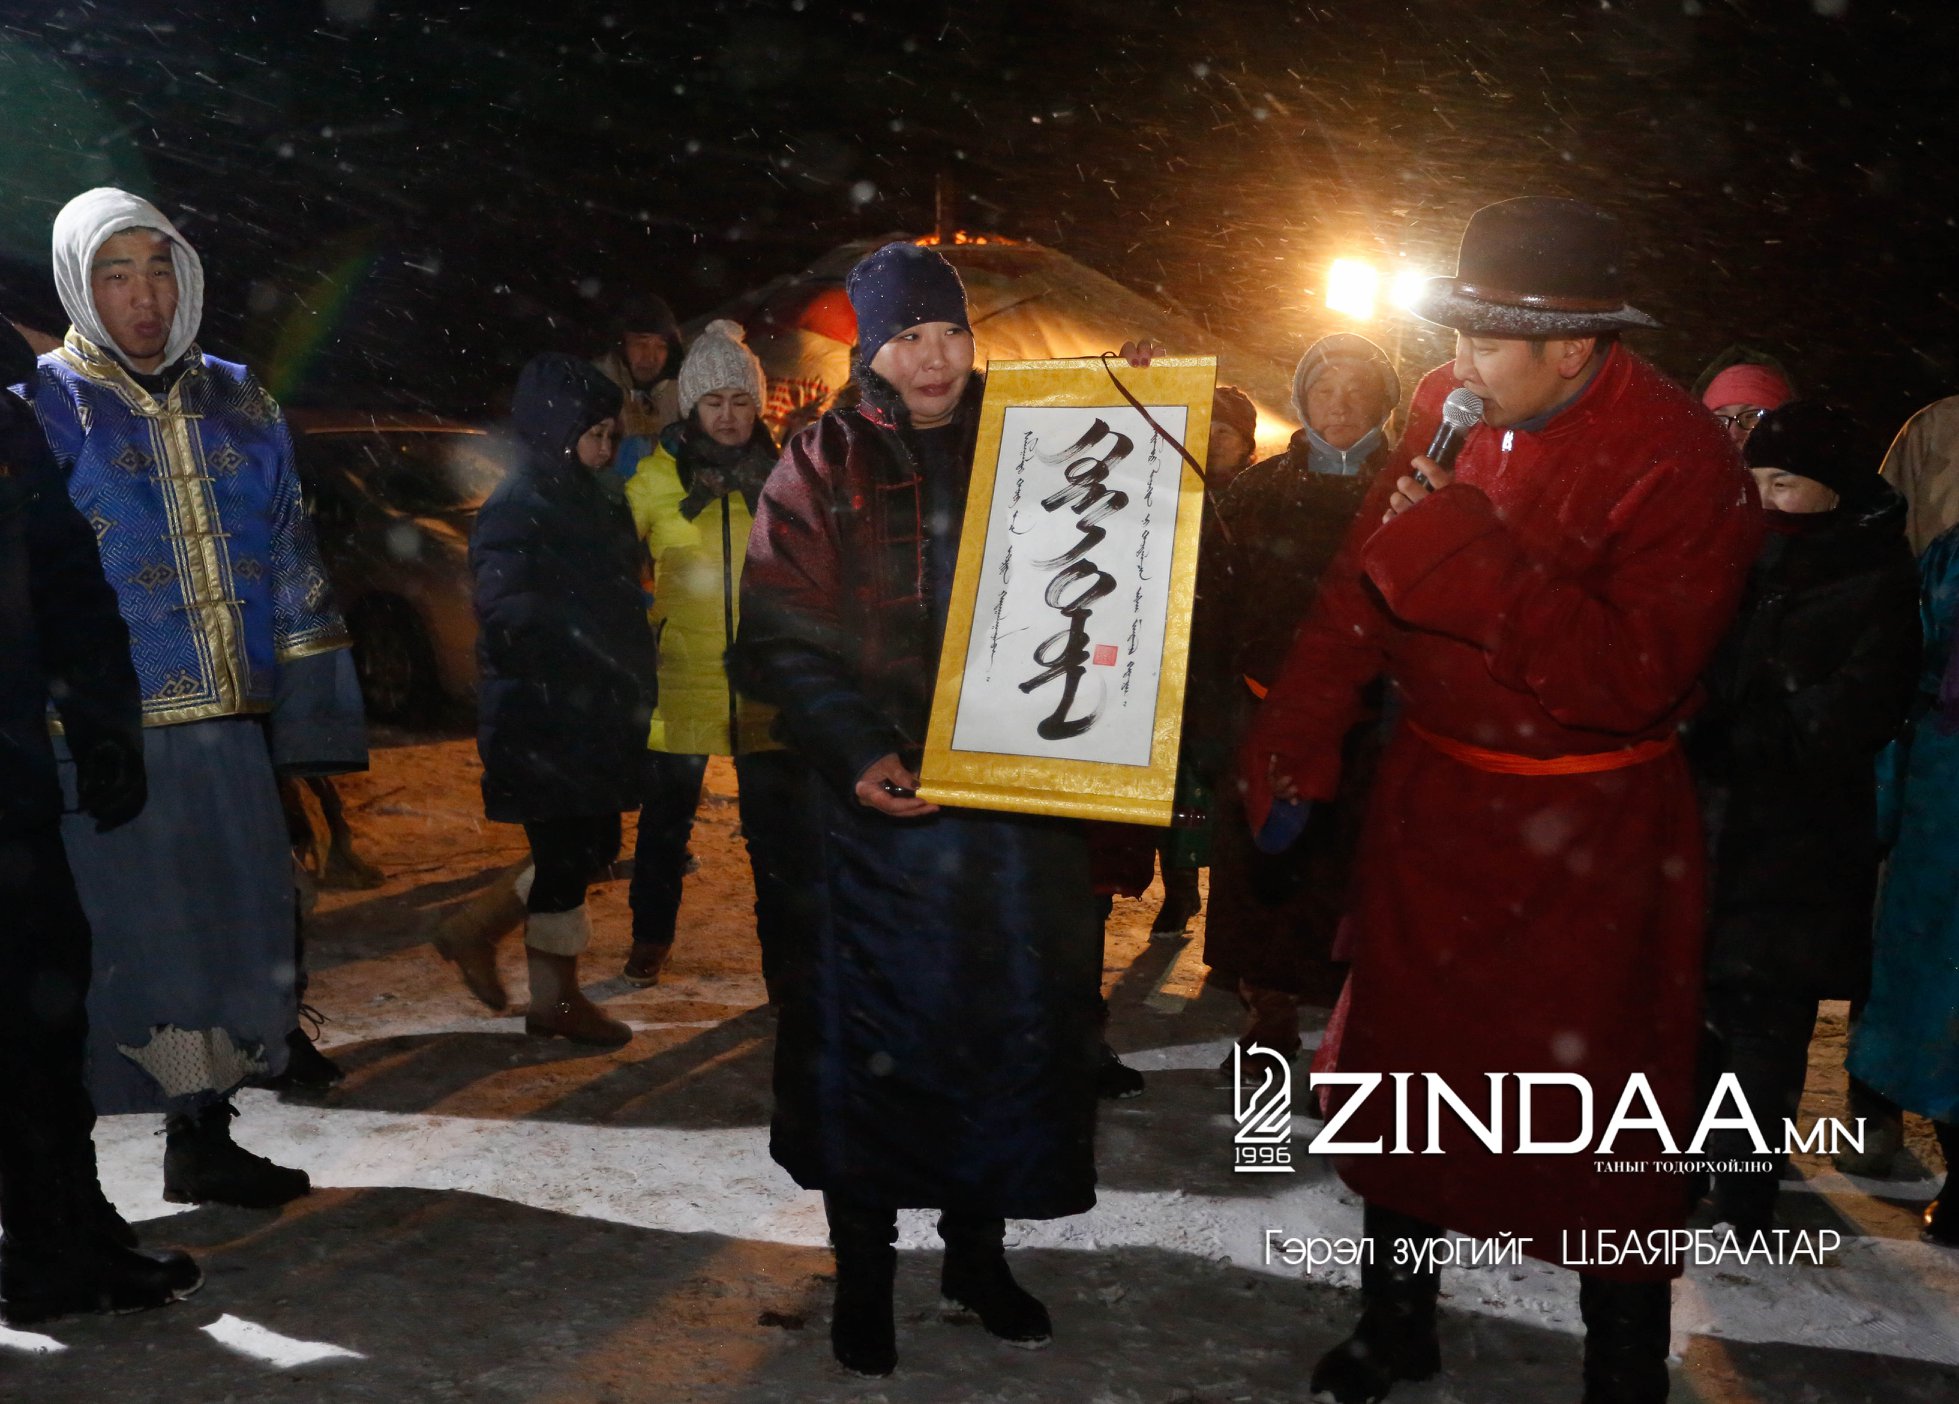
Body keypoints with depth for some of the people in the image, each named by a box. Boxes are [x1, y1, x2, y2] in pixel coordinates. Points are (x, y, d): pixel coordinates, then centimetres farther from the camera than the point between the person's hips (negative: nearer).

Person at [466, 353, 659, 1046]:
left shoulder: (584, 499, 13)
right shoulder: (517, 510, -14)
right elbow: (509, 617, -25)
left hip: (592, 714, 8)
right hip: (544, 720, -8)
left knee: (592, 848, 14)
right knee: (566, 855, 1)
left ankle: (484, 930, 29)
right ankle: (554, 1000, 15)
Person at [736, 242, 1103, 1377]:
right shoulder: (828, 466, 2)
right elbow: (781, 636, -4)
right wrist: (854, 748, -18)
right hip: (886, 799, -2)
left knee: (1010, 1024, 10)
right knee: (875, 1031, 4)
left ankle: (979, 1249, 31)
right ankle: (864, 1274, 22)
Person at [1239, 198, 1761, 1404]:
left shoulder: (1685, 466, -19)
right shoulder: (1448, 411, -2)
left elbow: (1630, 679, -29)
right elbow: (1361, 589, 6)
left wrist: (1462, 547, -30)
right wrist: (1295, 746, 2)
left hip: (1588, 843, -5)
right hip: (1430, 806, 6)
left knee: (1603, 1114, 5)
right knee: (1406, 1067, 18)